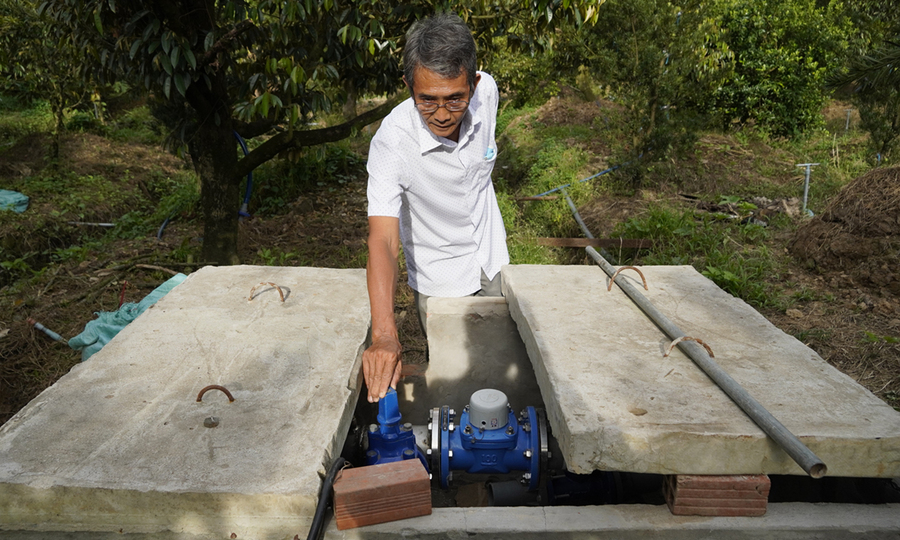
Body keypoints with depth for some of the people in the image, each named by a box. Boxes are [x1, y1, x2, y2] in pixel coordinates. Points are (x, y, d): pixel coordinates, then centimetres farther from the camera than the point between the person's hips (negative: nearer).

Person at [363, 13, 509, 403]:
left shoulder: (486, 90, -21)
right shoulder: (391, 142, -34)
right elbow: (382, 241, -43)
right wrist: (384, 336, -55)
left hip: (491, 256, 5)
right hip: (439, 276, -4)